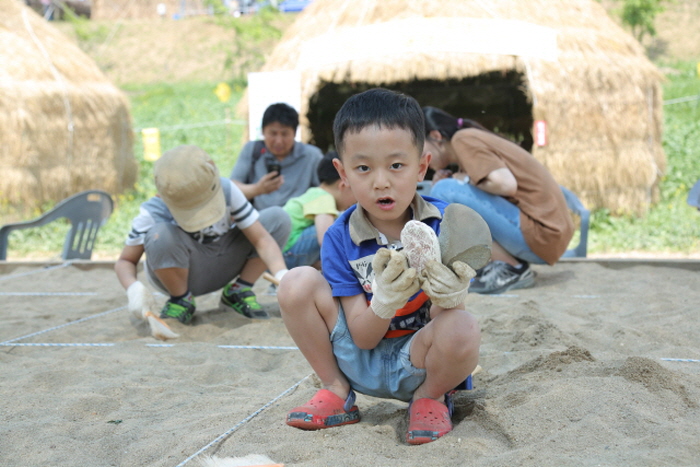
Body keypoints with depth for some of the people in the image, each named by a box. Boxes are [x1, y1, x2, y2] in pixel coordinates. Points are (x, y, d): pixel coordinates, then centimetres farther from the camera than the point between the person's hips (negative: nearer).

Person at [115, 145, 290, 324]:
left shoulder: (227, 190, -22)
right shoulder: (153, 213, -26)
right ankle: (181, 300, -7)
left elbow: (262, 238, -23)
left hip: (221, 268, 2)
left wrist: (282, 276, -40)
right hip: (180, 274, -2)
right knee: (161, 235, -37)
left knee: (278, 218, -17)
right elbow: (125, 261, -18)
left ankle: (239, 291, -1)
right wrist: (134, 288, -40)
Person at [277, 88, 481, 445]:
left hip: (416, 364, -2)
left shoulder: (444, 223, -13)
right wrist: (386, 300, -35)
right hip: (360, 361, 2)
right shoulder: (340, 238, -10)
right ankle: (336, 393, 5)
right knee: (297, 284, -17)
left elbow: (439, 324, -14)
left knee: (463, 330, -35)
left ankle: (430, 398, 1)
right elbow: (362, 338, -13)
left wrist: (450, 298, -39)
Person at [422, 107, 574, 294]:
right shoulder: (474, 138, 20)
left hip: (541, 233, -10)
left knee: (445, 192, -16)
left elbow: (506, 184, -22)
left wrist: (463, 180, -6)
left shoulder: (463, 139, -8)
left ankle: (513, 270, -9)